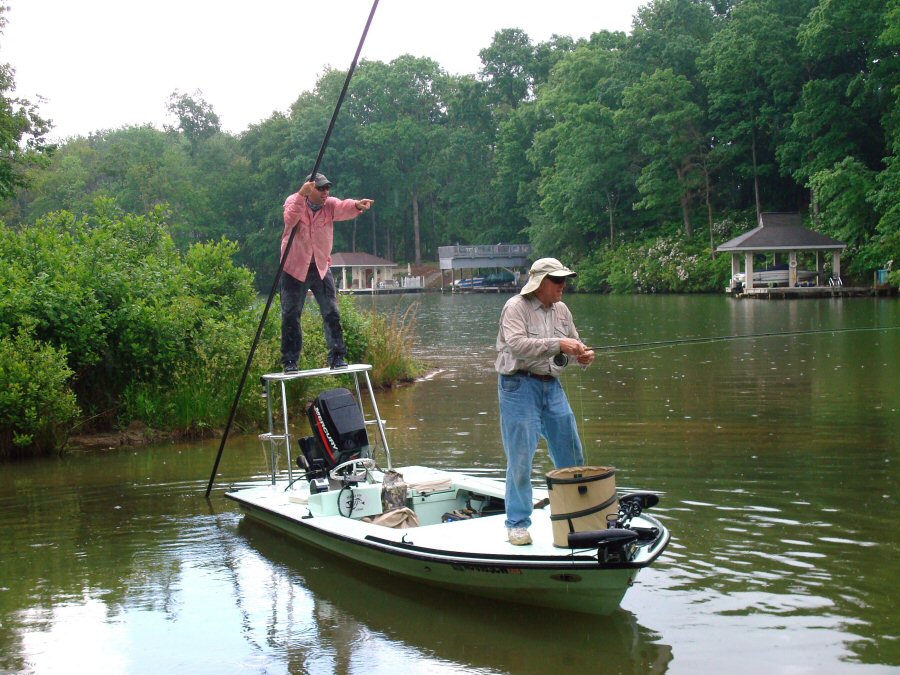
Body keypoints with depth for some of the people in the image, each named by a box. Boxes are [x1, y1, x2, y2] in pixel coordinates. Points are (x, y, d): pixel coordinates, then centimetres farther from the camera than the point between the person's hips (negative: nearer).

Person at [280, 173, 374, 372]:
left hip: (321, 267, 2)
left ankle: (337, 357, 4)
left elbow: (343, 208, -25)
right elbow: (290, 219, -29)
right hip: (295, 269, -2)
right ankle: (290, 361, 11)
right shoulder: (294, 201, -8)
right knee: (291, 316, 2)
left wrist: (357, 205, -47)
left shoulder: (329, 204, -2)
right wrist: (301, 195, -40)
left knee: (332, 314, -1)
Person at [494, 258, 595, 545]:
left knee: (571, 454, 11)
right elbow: (517, 345, -25)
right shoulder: (516, 307, -10)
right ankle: (517, 523, 7)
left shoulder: (561, 310, 11)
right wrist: (558, 345, -31)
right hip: (520, 386, -7)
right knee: (520, 458, -4)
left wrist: (583, 354, -4)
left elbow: (573, 343, 19)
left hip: (552, 386, 7)